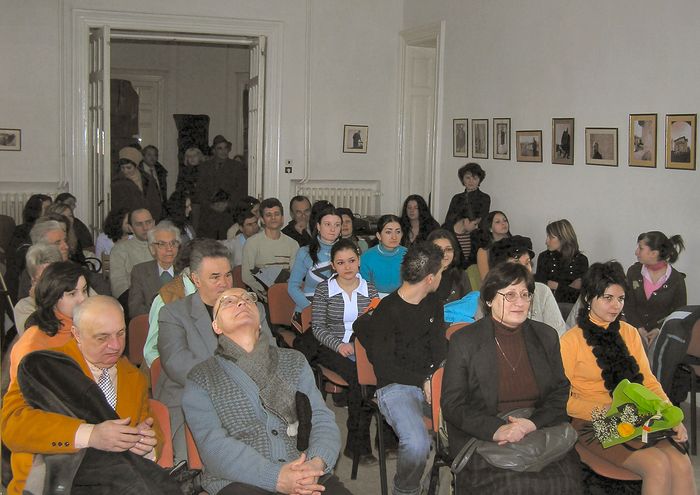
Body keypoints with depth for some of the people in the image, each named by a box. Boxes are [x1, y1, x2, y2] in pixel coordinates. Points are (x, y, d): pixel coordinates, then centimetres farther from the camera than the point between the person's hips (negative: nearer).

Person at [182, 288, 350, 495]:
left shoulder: (294, 361, 19)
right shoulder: (200, 379, 8)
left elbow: (322, 420, 10)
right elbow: (214, 446, -4)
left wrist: (317, 463, -12)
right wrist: (276, 478, -18)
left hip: (306, 476, 3)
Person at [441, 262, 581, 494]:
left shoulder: (546, 336, 12)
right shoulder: (463, 341, 1)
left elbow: (560, 393, 12)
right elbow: (451, 403, -3)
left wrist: (533, 423, -9)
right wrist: (495, 429, -18)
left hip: (540, 430, 3)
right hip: (482, 438, -3)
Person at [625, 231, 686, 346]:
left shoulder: (677, 280, -5)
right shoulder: (633, 271, 2)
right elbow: (628, 305, 2)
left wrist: (659, 330, -13)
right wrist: (640, 329, -12)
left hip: (663, 332, -1)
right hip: (636, 330, 1)